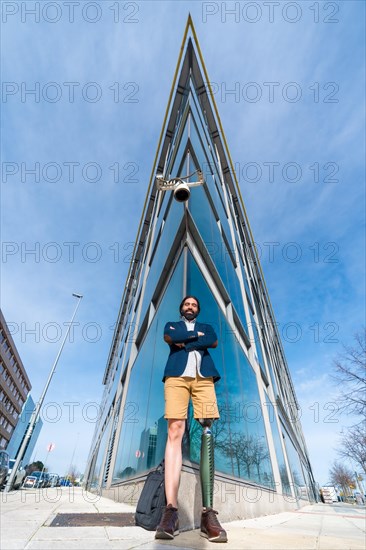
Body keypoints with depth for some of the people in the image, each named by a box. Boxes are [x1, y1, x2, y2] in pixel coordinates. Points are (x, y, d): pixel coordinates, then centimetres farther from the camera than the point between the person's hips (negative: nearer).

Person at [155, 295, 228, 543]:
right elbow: (169, 337, 2)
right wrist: (196, 335, 6)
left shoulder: (206, 327, 27)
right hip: (177, 375, -1)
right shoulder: (171, 325, 26)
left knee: (207, 432, -11)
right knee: (175, 432, -13)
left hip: (203, 377, 1)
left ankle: (208, 512, -11)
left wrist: (184, 342, 1)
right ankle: (171, 509, -14)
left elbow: (214, 342, 5)